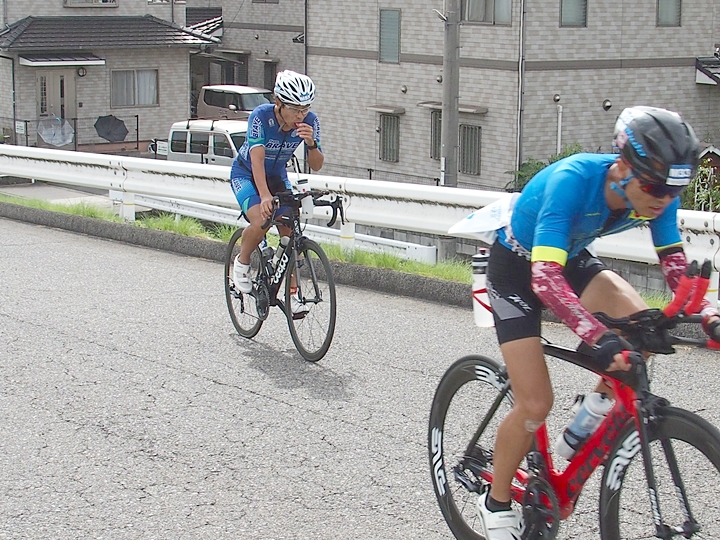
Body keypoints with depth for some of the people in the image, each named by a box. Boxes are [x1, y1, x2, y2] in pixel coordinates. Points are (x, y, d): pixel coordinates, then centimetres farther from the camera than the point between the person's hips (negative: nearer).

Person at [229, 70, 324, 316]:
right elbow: (257, 159, -38)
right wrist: (264, 196, -50)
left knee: (290, 233, -10)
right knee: (261, 221, -29)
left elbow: (316, 165, -18)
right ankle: (242, 262, 0)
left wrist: (311, 143, -39)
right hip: (246, 174, -4)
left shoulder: (310, 122, -20)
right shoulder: (261, 116, -31)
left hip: (277, 176, 4)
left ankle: (291, 294, 0)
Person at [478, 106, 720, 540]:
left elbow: (677, 267, -13)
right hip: (517, 266, -6)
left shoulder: (658, 195, -20)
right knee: (536, 404, -12)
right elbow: (545, 277, -45)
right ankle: (496, 504, 12)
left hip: (570, 259, 6)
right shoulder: (573, 180, -38)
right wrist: (599, 338, -56)